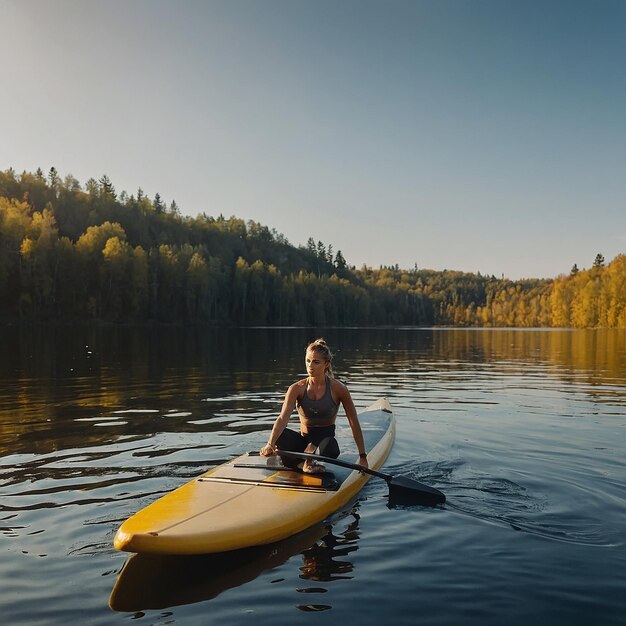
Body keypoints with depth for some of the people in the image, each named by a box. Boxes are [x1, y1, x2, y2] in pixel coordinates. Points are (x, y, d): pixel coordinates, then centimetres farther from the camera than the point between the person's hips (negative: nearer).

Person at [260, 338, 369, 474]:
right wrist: (270, 444, -38)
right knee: (279, 434, -30)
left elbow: (354, 424, -3)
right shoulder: (297, 389, -5)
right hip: (304, 441, 2)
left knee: (328, 443, -39)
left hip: (326, 441, -1)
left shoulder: (338, 389, -8)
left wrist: (362, 456, -3)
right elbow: (283, 418, -20)